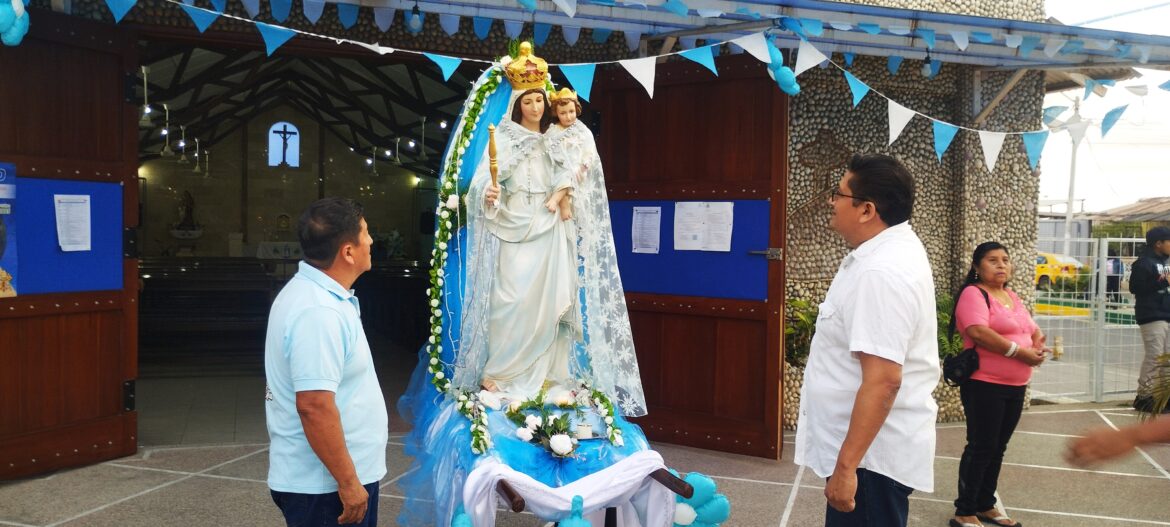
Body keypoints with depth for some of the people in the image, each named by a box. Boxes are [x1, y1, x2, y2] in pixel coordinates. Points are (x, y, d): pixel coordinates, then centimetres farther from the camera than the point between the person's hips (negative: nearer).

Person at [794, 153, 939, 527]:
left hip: (870, 454, -10)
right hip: (869, 446, 10)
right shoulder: (890, 250, 8)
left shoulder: (881, 273, -26)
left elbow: (883, 381, -31)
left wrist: (846, 466, -28)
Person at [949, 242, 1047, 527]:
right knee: (981, 447, -4)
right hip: (985, 385, -8)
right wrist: (1019, 352, -21)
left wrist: (1038, 346, -1)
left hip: (1015, 387, 8)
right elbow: (978, 332, -24)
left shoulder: (1012, 297, 16)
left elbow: (1033, 331, 22)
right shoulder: (973, 294, -10)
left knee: (998, 448, 14)